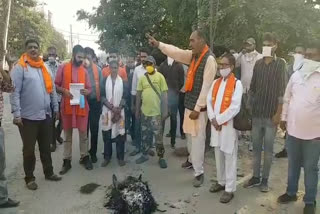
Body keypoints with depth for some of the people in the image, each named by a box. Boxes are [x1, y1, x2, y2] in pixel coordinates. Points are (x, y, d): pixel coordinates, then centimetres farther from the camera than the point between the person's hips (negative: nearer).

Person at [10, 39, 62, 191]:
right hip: (28, 117, -5)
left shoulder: (45, 68, 11)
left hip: (45, 115, 6)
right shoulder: (20, 67, -8)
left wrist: (55, 108, 13)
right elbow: (15, 92, -13)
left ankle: (48, 172, 30)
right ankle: (29, 178, 21)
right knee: (29, 149, 7)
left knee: (46, 147, 16)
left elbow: (52, 89, 15)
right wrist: (16, 113, -19)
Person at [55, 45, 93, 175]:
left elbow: (89, 88, 10)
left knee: (83, 132, 7)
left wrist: (86, 92, -12)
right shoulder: (63, 68, 2)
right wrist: (64, 90, -17)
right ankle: (67, 160, 18)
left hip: (82, 106, 1)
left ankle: (84, 157, 22)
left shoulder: (84, 71, 8)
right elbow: (56, 85, 2)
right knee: (67, 134, 9)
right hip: (67, 105, -1)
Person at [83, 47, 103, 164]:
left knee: (94, 129, 9)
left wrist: (101, 103, -6)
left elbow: (101, 86, -1)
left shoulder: (98, 70, 0)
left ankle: (93, 152, 24)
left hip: (95, 102, 0)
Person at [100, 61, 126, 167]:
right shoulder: (105, 81, 6)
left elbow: (124, 96, 1)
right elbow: (102, 96, 0)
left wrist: (119, 108, -12)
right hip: (107, 111, 1)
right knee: (107, 134, 3)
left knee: (120, 133, 1)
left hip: (119, 111, -1)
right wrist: (111, 107, -12)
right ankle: (107, 157, 15)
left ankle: (120, 157, 11)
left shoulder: (122, 81, 5)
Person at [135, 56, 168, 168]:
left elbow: (164, 94, -5)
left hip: (156, 111, -4)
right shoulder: (142, 78, 6)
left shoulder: (160, 76, -4)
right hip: (144, 111, 4)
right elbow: (138, 94, 9)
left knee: (158, 136, 2)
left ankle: (161, 157, 15)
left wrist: (165, 110, -9)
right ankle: (144, 154, 29)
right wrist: (137, 110, 8)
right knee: (145, 135, 15)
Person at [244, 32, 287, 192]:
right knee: (256, 147, 11)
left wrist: (278, 113, -11)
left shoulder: (280, 64, -2)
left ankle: (265, 180, 18)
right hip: (256, 113, 4)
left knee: (268, 149, 5)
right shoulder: (258, 63, 10)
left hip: (271, 114, -4)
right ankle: (255, 177, 23)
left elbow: (282, 90, -6)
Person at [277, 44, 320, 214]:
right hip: (293, 129, 4)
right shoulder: (296, 75, 3)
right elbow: (287, 98, 11)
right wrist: (284, 118, 10)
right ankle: (291, 192, 37)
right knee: (293, 164, 19)